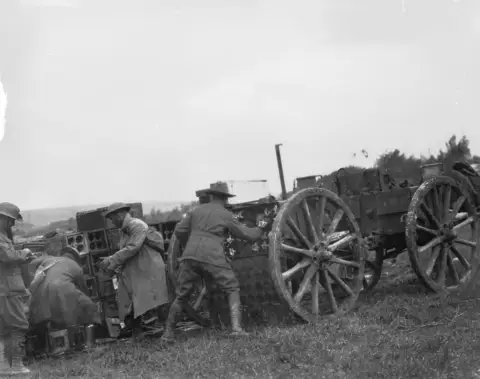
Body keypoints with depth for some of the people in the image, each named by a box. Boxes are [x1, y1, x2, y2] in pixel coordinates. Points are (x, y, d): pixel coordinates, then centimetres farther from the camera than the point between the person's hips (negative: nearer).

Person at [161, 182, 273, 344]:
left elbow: (179, 231, 11)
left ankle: (168, 333, 14)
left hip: (190, 257, 3)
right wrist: (262, 229, 33)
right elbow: (247, 234, 14)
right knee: (233, 290, 10)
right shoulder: (226, 215, 11)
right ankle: (236, 328, -5)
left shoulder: (196, 211, 18)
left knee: (181, 296, 13)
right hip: (213, 258, -3)